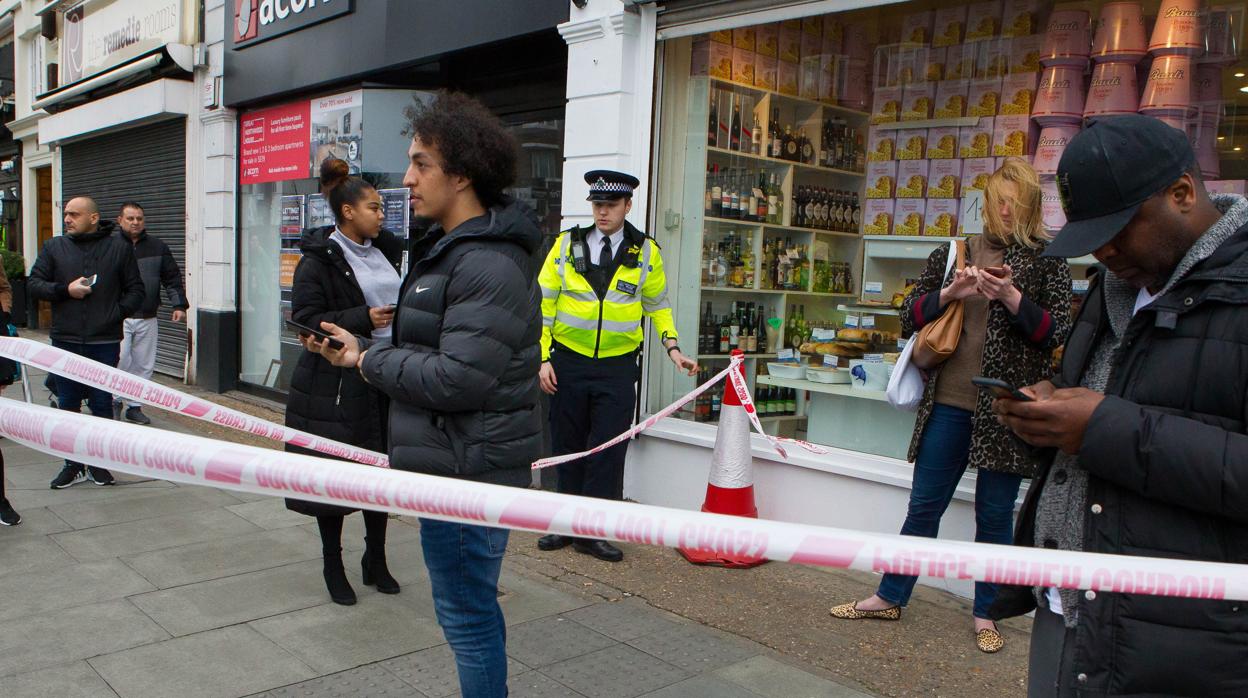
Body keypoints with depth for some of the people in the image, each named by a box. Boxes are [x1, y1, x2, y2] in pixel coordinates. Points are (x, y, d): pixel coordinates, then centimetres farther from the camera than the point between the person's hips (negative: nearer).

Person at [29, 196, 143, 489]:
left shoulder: (120, 248, 4)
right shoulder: (54, 247, 8)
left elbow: (135, 290, 5)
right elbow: (33, 284, 5)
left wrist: (118, 313, -7)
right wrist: (65, 290, -10)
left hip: (104, 342, -2)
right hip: (65, 341, 2)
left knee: (102, 404, 6)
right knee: (68, 405, 8)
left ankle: (98, 463, 18)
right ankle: (74, 464, 19)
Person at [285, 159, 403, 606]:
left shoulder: (385, 250, 11)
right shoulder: (318, 260, -9)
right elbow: (305, 321, -14)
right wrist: (364, 319, -21)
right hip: (335, 385, -6)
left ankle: (376, 560, 28)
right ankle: (333, 566, 22)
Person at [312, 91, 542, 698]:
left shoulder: (490, 266, -20)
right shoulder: (446, 248, 14)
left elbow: (457, 379, -25)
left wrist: (369, 361, -11)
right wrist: (360, 348, 6)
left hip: (468, 471, -10)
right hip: (453, 463, 11)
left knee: (464, 611, 3)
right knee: (472, 606, 23)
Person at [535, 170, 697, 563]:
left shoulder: (645, 252, 1)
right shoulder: (567, 245, 1)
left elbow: (658, 304, 12)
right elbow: (544, 303, 2)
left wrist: (672, 348, 1)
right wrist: (543, 357, -4)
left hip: (618, 367, -1)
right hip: (568, 362, 1)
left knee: (608, 451, 0)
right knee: (567, 448, 10)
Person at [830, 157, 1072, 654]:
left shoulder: (1047, 262, 2)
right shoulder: (952, 254, 8)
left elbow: (1057, 332, -4)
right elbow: (909, 318, 7)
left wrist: (1012, 298, -18)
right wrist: (949, 293, -10)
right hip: (948, 403, 2)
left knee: (995, 514, 8)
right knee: (924, 503, 11)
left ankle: (985, 614, 25)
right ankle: (890, 597, 24)